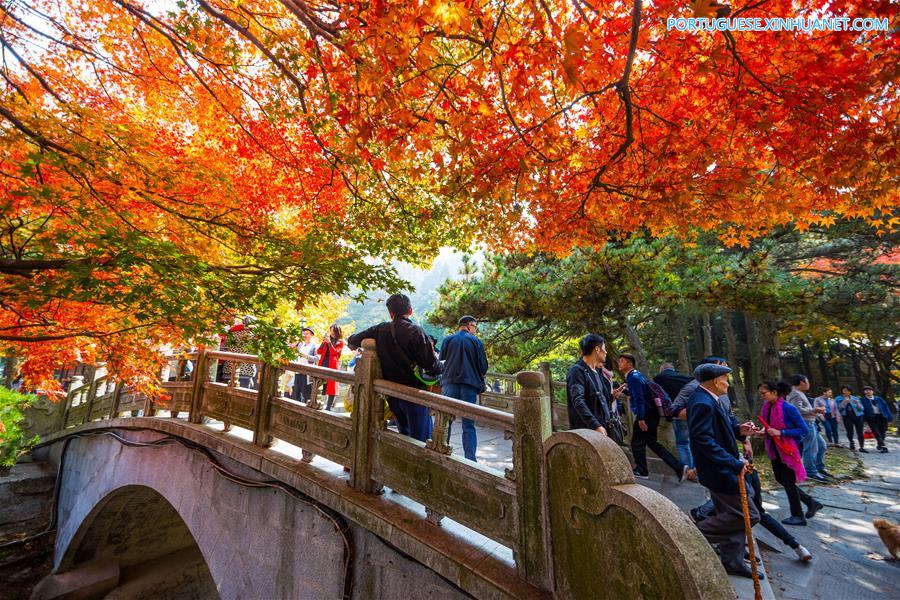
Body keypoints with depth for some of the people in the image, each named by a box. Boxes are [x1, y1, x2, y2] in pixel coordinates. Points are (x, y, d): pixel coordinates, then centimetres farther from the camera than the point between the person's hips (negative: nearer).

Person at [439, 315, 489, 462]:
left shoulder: (448, 339, 5)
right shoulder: (476, 341, 1)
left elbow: (441, 362, 6)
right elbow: (483, 367, 0)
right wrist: (480, 386, 16)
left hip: (449, 383, 1)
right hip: (470, 386, -1)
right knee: (469, 425, 6)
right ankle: (470, 459, 4)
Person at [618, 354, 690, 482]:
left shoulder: (633, 377, -17)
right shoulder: (636, 375, 12)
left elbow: (639, 399, -22)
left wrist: (640, 418, -21)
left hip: (645, 414, -9)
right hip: (651, 413, 9)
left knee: (637, 442, 5)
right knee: (652, 442, 16)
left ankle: (641, 471, 19)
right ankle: (679, 467, 16)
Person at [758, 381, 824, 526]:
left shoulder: (788, 408, -22)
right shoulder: (767, 407, -1)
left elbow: (804, 431, -19)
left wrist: (781, 432, -27)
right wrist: (764, 432, -4)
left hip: (790, 449, -7)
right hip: (776, 449, 7)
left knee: (788, 481, 4)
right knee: (780, 479, 16)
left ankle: (798, 516, 22)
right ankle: (811, 502, 35)